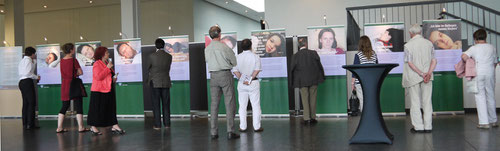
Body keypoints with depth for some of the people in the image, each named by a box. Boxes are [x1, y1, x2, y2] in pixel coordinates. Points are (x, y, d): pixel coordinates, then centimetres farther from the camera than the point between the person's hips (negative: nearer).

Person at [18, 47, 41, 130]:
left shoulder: (22, 61, 22)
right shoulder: (28, 60, -7)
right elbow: (28, 73, -17)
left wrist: (34, 60, 27)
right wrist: (36, 77, -7)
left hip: (21, 82, 10)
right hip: (27, 82, -10)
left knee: (25, 103, 10)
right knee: (31, 103, -9)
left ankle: (25, 124, 10)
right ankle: (30, 124, -12)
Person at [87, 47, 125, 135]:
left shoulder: (107, 63, 15)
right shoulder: (97, 64, -11)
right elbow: (98, 76, -24)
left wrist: (113, 79, 8)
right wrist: (107, 68, -22)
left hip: (108, 90, 8)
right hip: (99, 91, -8)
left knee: (111, 108, 6)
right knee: (97, 109, 0)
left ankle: (114, 126, 7)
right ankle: (93, 127, 12)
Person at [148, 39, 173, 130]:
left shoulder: (152, 56, -9)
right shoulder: (169, 56, -1)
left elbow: (148, 69, 4)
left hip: (155, 83, -2)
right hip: (166, 82, 3)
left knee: (156, 104, 3)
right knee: (166, 104, 9)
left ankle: (157, 125, 3)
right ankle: (167, 124, 11)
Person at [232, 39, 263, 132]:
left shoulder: (237, 57, 3)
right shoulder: (255, 57, -3)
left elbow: (235, 71, -4)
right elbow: (257, 70, -12)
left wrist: (242, 79, -8)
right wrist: (250, 79, -9)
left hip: (241, 83, 2)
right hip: (254, 83, -2)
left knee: (242, 106, 8)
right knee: (255, 105, 4)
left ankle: (242, 127, 10)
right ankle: (257, 127, 5)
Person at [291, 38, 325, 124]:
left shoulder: (295, 56, -4)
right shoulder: (313, 53, -3)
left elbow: (292, 69, 0)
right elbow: (319, 65, 2)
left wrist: (294, 82, 10)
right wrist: (322, 77, 14)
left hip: (302, 81, -1)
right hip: (313, 80, 1)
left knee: (305, 100, 5)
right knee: (313, 99, 9)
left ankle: (307, 118, 3)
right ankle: (312, 117, 14)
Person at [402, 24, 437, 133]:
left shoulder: (408, 45, -6)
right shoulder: (429, 43, 7)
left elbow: (410, 63, -14)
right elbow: (434, 61, -1)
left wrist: (422, 74, -14)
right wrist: (429, 73, -11)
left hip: (413, 78, -4)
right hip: (428, 77, 4)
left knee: (415, 102, 2)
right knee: (427, 101, 7)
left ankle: (418, 127, 2)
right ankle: (428, 126, 9)